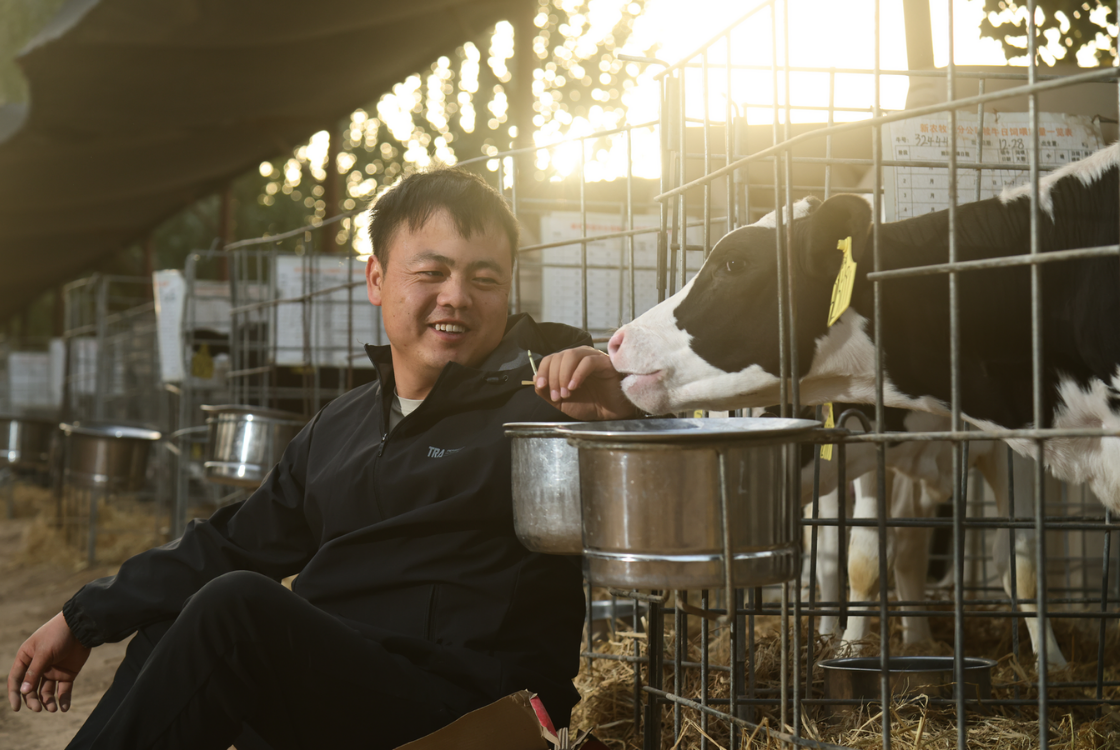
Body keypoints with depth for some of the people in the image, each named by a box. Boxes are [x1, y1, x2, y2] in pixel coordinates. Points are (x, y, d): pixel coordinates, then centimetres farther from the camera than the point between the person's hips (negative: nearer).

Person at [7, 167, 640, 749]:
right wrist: (84, 620, 26)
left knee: (236, 605, -24)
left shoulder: (544, 401, -3)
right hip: (327, 686, 8)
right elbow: (237, 543, 27)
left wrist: (620, 408, -37)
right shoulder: (339, 427, 20)